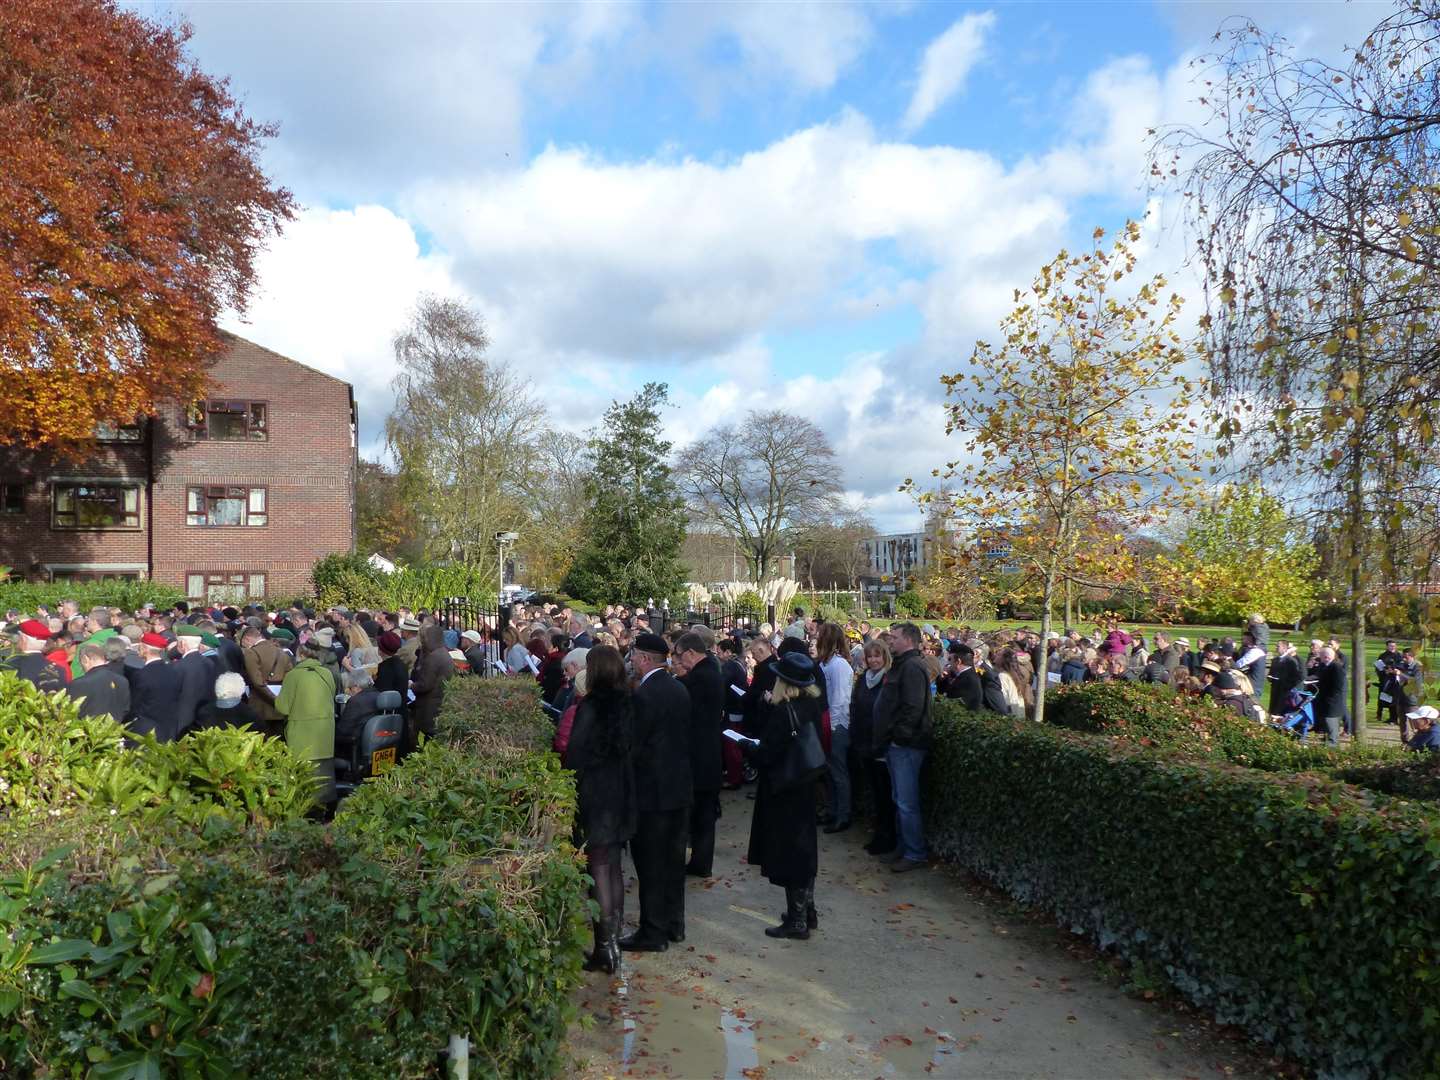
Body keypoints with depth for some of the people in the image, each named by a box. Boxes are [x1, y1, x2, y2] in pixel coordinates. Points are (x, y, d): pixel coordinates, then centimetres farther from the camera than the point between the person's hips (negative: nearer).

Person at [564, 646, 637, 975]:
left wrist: (567, 794, -5)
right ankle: (614, 937, 23)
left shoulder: (589, 707, -17)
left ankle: (606, 947, 2)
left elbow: (575, 754, -14)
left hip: (594, 794, -6)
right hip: (621, 791, 6)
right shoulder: (625, 704, 3)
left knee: (599, 868, 0)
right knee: (613, 866, 15)